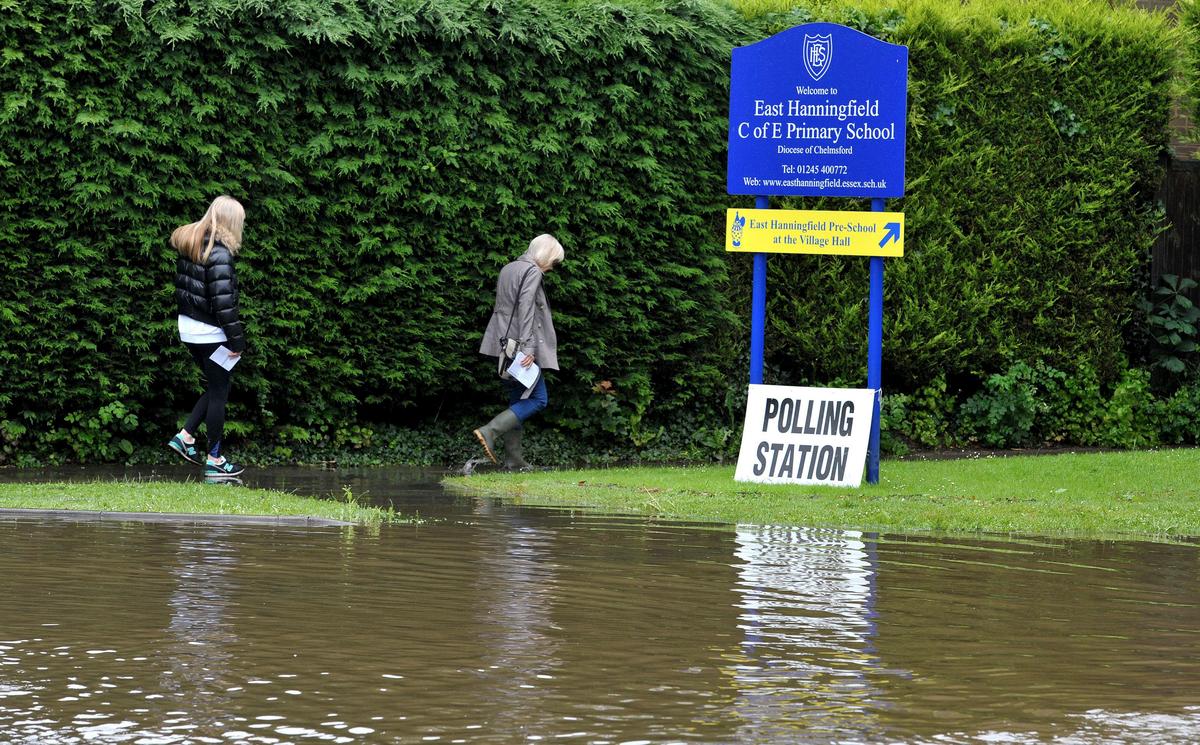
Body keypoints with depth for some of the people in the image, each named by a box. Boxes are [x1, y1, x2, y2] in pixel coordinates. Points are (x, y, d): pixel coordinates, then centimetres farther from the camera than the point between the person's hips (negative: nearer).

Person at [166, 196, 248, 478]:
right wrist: (236, 340, -14)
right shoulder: (219, 254, -20)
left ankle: (185, 436, 14)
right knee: (219, 393, 3)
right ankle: (214, 460, 8)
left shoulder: (190, 245, 7)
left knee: (215, 388, 21)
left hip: (188, 327, 8)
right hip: (211, 334, -8)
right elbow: (223, 302, -21)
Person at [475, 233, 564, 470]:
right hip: (521, 348, -9)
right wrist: (528, 348, -22)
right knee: (537, 399, -6)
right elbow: (526, 310, -18)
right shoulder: (532, 272, -9)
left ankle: (514, 459, 6)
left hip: (505, 347, 9)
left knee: (518, 401, 11)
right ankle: (490, 432, -19)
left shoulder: (508, 270, 18)